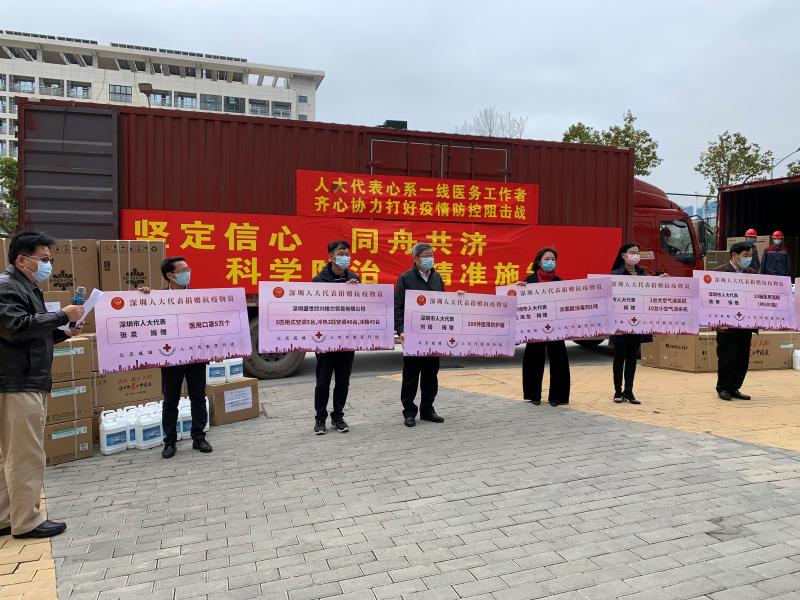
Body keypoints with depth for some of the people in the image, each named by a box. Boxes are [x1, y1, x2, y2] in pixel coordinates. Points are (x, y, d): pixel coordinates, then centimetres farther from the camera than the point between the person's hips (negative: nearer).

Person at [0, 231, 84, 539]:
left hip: (29, 382, 11)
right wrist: (62, 315, -19)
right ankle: (26, 521, 4)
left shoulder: (26, 287, 20)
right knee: (26, 454, -4)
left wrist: (63, 333, 13)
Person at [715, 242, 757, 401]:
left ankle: (734, 388, 20)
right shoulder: (719, 272, -6)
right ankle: (723, 389, 14)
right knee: (727, 358, 1)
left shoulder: (752, 273, 12)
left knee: (743, 359, 9)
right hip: (727, 325, -6)